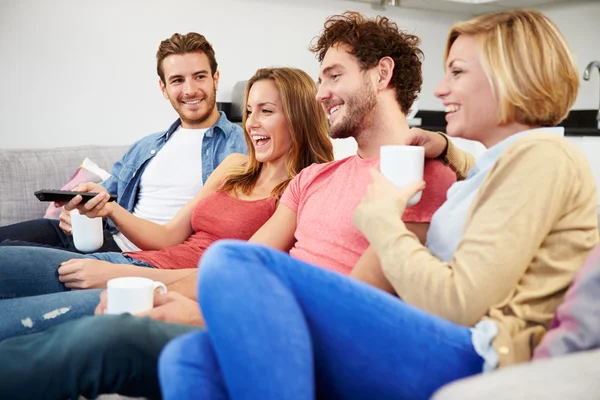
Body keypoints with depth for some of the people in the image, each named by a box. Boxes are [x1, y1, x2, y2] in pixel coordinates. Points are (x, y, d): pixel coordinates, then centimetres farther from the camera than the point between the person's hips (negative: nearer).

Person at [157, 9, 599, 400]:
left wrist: (382, 216, 2)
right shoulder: (500, 163, 27)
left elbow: (457, 301, -12)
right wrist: (445, 150, 38)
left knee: (234, 262, -24)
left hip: (473, 359, -9)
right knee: (190, 357, -11)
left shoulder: (542, 156, -2)